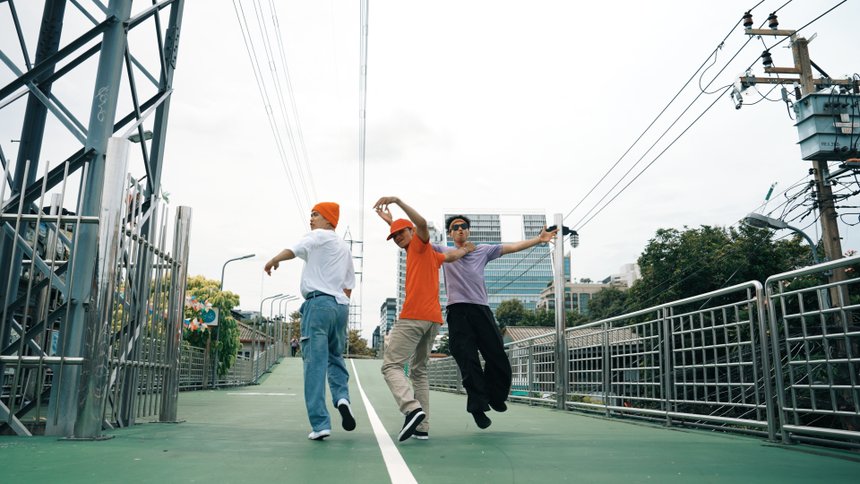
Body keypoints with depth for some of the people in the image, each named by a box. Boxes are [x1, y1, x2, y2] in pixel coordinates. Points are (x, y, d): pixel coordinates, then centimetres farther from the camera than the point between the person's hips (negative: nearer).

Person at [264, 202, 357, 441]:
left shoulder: (318, 236, 2)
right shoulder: (345, 247, 23)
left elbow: (292, 251, -11)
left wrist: (272, 261, 6)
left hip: (318, 302, -7)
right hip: (341, 305, 7)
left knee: (315, 363, -5)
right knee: (335, 357, 20)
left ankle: (320, 424, -7)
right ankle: (342, 397, -5)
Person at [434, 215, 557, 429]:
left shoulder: (483, 250, 19)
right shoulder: (443, 252, 15)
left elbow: (511, 247, 14)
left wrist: (539, 239, 6)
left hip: (481, 310, 2)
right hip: (458, 313, -2)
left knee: (499, 361, 1)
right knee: (469, 366, -3)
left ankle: (494, 396, 28)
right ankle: (478, 408, 11)